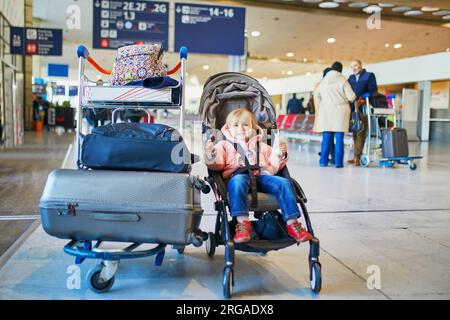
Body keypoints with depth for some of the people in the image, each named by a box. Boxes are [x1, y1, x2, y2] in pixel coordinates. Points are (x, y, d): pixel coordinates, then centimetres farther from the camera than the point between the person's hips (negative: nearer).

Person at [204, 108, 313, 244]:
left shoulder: (261, 146, 34)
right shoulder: (224, 145, 26)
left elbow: (275, 166, 28)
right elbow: (216, 165, 10)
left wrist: (280, 155, 9)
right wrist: (210, 154, -11)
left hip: (262, 175, 3)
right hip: (239, 174, -3)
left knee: (284, 183, -24)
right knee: (238, 182, -40)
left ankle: (292, 223, -22)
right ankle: (243, 222, -44)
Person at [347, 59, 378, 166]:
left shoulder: (369, 76, 6)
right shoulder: (351, 78, 21)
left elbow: (373, 91, -2)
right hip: (353, 109, 5)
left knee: (360, 133, -8)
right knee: (355, 133, 7)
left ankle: (357, 156, -10)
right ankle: (356, 157, 12)